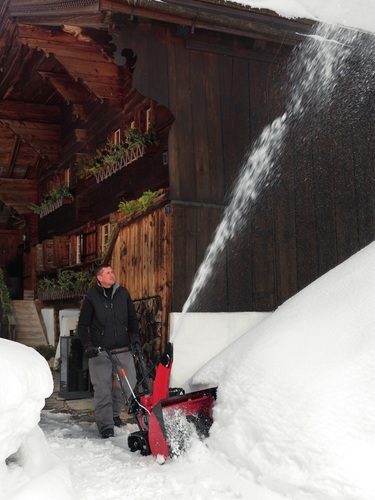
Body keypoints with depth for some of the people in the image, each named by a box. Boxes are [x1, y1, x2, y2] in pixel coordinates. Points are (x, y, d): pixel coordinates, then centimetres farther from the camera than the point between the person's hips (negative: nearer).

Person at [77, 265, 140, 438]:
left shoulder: (123, 293, 6)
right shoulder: (91, 297, -3)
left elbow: (132, 318, 15)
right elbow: (82, 325, 1)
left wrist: (135, 337, 3)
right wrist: (87, 346, -10)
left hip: (123, 349, 3)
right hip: (100, 351, -3)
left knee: (128, 383, 2)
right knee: (102, 388, -5)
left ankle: (114, 412, 27)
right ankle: (105, 425, 6)